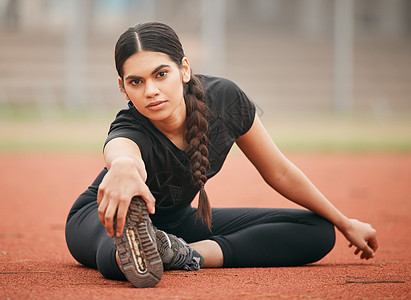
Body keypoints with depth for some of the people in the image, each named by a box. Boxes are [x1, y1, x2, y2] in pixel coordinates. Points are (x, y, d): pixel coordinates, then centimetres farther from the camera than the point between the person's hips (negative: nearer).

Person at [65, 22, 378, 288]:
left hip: (176, 220, 6)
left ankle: (187, 254, -24)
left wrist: (345, 224, 4)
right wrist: (124, 167, -91)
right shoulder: (132, 131, -34)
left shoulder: (224, 98, -22)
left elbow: (279, 173, -6)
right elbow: (121, 151, -64)